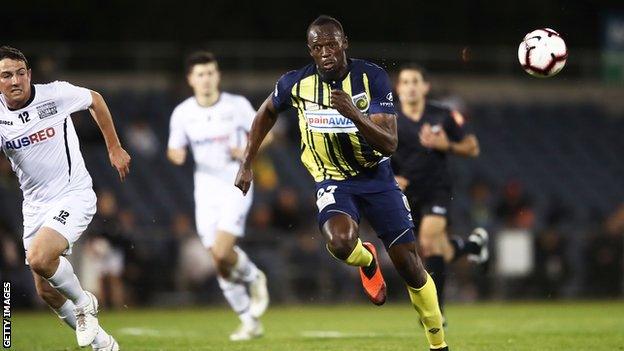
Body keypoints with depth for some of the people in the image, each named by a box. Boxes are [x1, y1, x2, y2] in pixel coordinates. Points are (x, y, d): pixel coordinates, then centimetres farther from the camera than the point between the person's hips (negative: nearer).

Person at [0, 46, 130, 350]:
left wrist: (114, 148, 13)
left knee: (39, 257, -29)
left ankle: (83, 302, 0)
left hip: (73, 194, -5)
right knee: (45, 290, 6)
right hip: (35, 204, 5)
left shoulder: (56, 94, -12)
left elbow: (95, 100, 8)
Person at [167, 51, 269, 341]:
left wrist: (247, 151, -14)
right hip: (206, 190, 3)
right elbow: (175, 150, 9)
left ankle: (254, 278, 12)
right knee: (221, 262, 3)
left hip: (236, 186, -3)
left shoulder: (237, 105, -6)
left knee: (222, 252, -20)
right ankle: (249, 322, 18)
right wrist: (175, 155, -15)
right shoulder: (182, 113, 0)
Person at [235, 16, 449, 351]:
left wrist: (355, 115, -41)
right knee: (340, 243, -32)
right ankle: (367, 261, 6)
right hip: (333, 181, 0)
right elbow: (267, 113, 10)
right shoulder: (296, 83, -13)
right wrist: (246, 165, 7)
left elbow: (389, 144, -24)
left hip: (376, 175, 0)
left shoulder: (372, 77, -19)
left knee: (409, 265, 0)